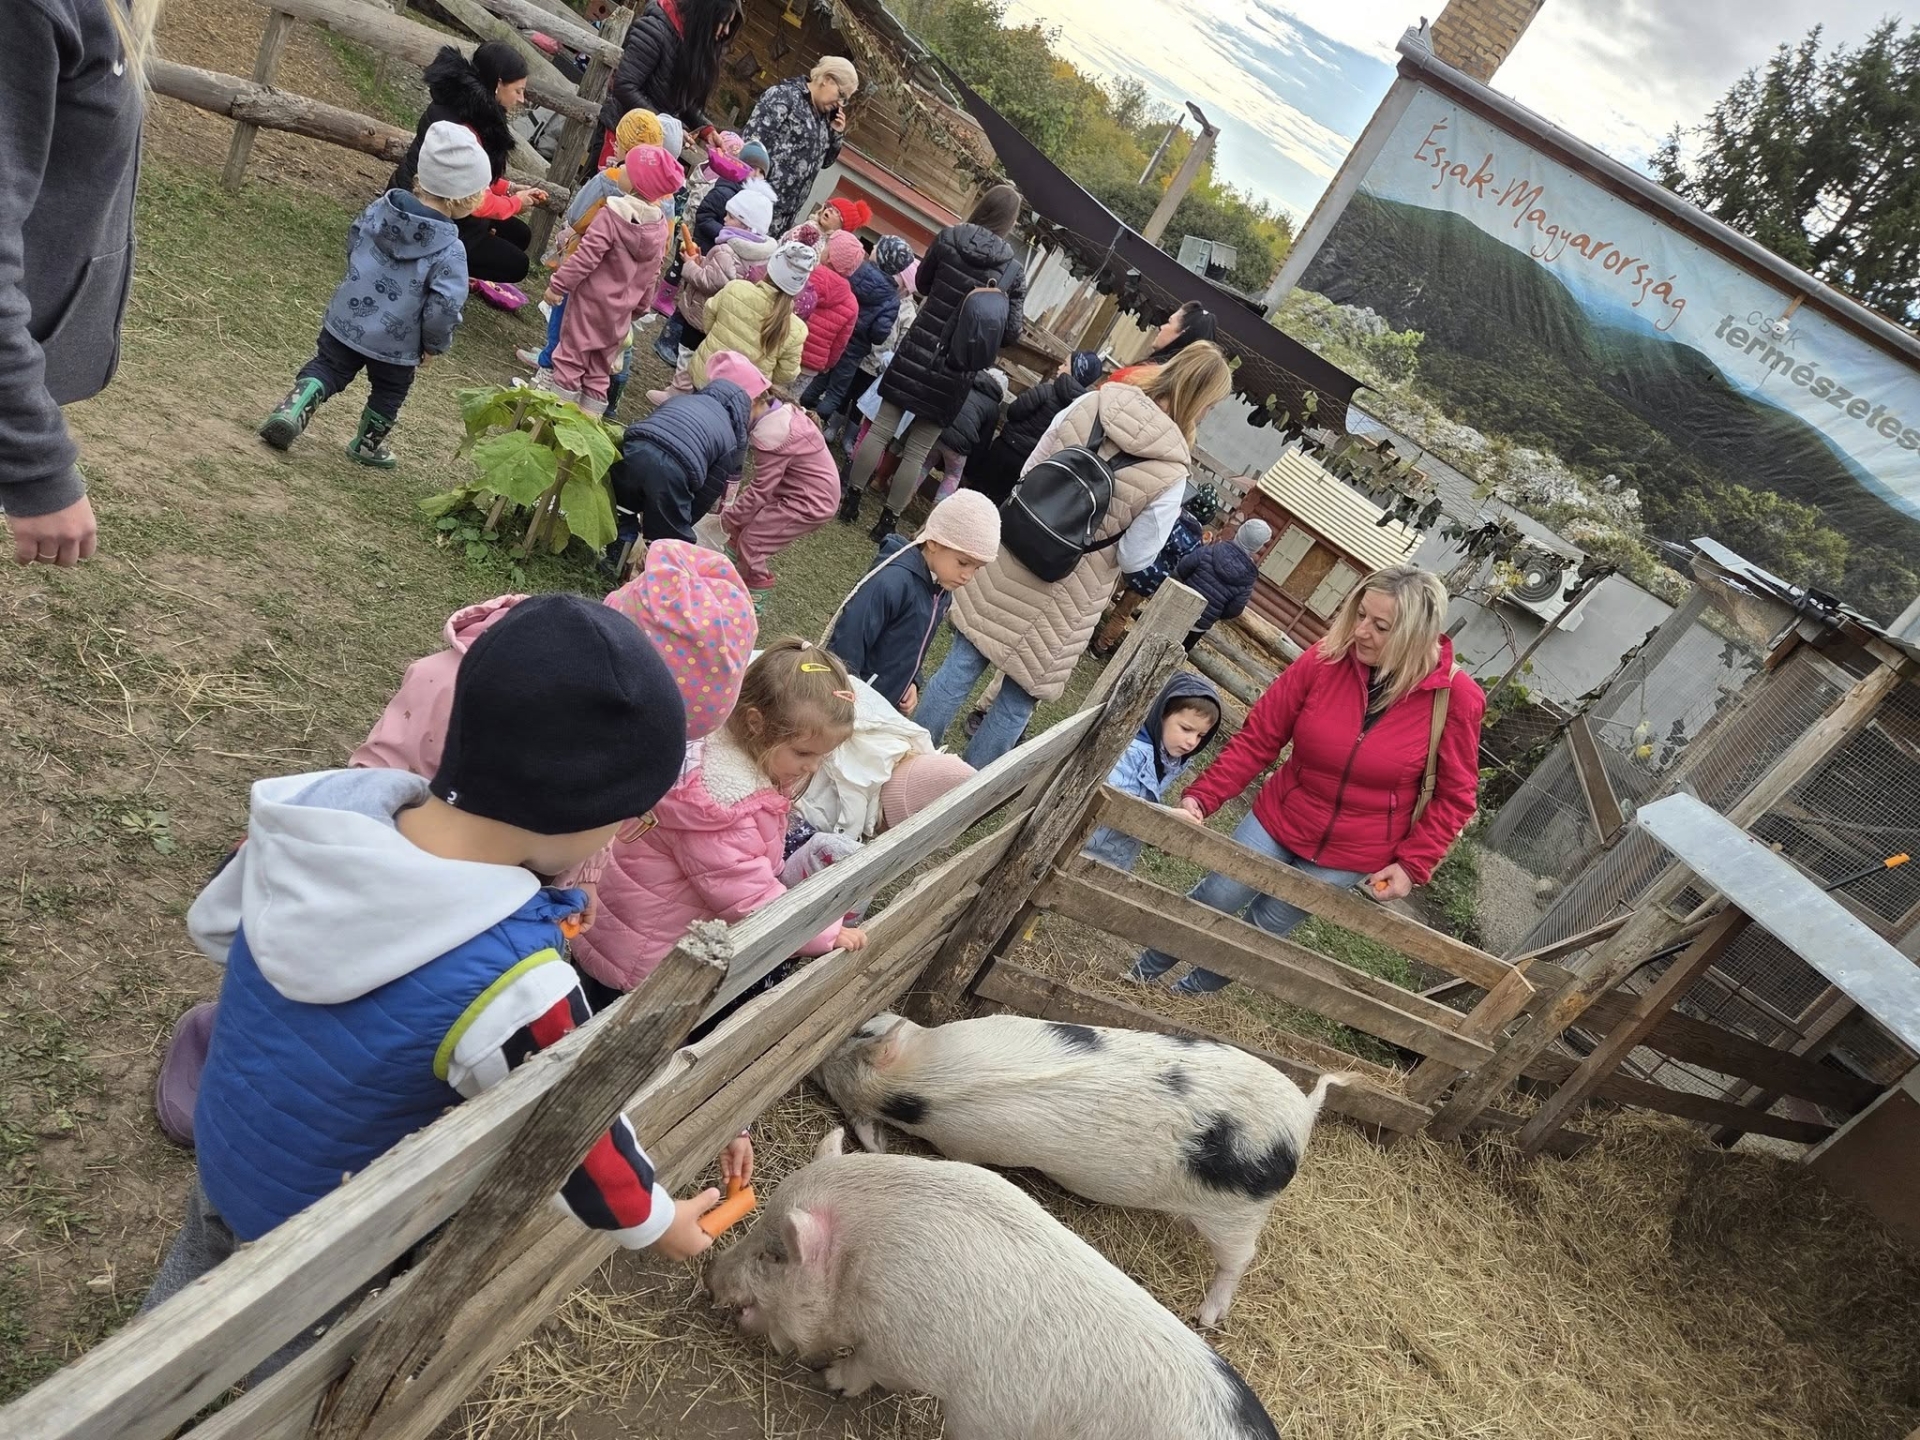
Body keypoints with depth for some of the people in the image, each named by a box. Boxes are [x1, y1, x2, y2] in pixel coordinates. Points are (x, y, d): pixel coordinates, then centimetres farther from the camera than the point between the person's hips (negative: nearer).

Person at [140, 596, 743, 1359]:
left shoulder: (317, 806, -24)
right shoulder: (512, 985, -42)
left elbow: (214, 924, -3)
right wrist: (655, 1220, -4)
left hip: (219, 1151, 6)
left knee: (187, 1287, 37)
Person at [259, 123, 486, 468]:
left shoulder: (380, 209, -4)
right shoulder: (450, 251, -24)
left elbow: (353, 241, 12)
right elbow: (445, 306, -26)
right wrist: (435, 344, -7)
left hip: (346, 320, 4)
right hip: (395, 344, -4)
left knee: (326, 368, 21)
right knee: (389, 391, 22)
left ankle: (292, 409, 0)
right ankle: (368, 444, 36)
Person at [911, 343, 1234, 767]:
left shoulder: (1092, 404, -9)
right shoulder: (1171, 471, -18)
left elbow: (1029, 471, 1)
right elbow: (1133, 558, -13)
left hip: (1013, 560, 3)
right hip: (1062, 596, -3)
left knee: (963, 663, 14)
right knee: (1018, 700, 14)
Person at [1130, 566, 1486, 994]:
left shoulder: (1456, 697, -19)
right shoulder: (1325, 659, -17)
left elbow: (1454, 795, -8)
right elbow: (1257, 739, -11)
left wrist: (1413, 865, -12)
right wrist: (1201, 797, -20)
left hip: (1350, 856, -1)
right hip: (1277, 823, 1)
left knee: (1264, 929, 12)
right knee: (1211, 902, 9)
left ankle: (1192, 992, 39)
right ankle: (1142, 976, 36)